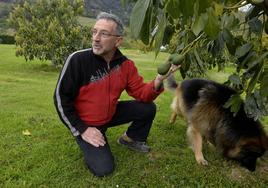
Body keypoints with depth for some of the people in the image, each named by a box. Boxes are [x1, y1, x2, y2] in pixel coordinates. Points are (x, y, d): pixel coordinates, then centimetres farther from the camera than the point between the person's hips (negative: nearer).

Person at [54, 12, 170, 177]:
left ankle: (131, 139, 22)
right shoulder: (77, 60, -25)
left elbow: (141, 93, -8)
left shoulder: (126, 65, -11)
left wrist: (157, 83, -30)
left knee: (148, 108, -4)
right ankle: (87, 144, 18)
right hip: (85, 122, -4)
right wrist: (82, 129, -18)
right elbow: (61, 98, -18)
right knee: (103, 168, -13)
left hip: (111, 114, 5)